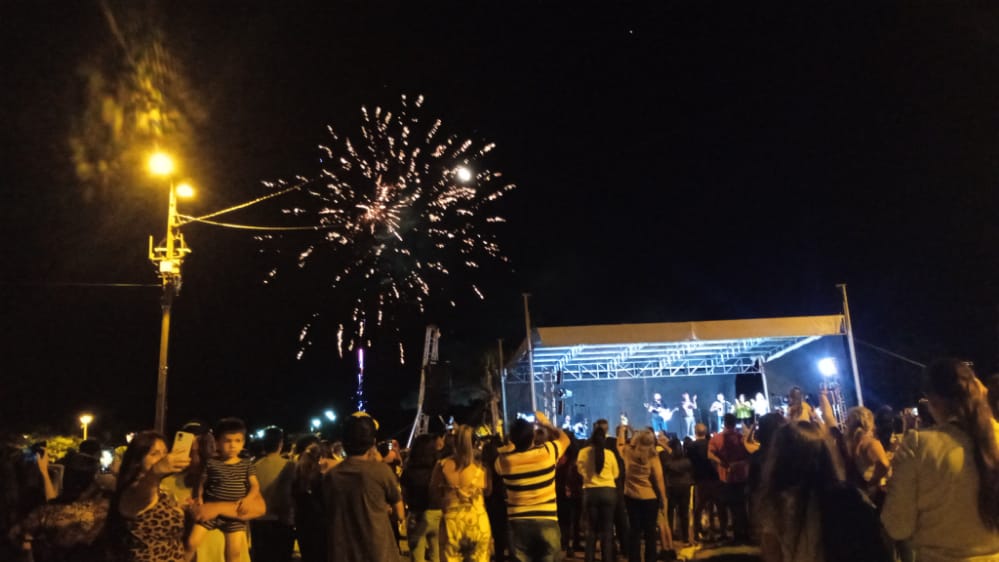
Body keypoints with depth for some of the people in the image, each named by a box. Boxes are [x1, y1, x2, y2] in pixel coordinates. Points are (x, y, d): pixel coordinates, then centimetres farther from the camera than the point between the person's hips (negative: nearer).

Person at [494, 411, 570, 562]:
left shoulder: (504, 460, -5)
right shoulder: (547, 452, -8)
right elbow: (564, 439, 13)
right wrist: (545, 423, 24)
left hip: (518, 523, 1)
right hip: (547, 521, -1)